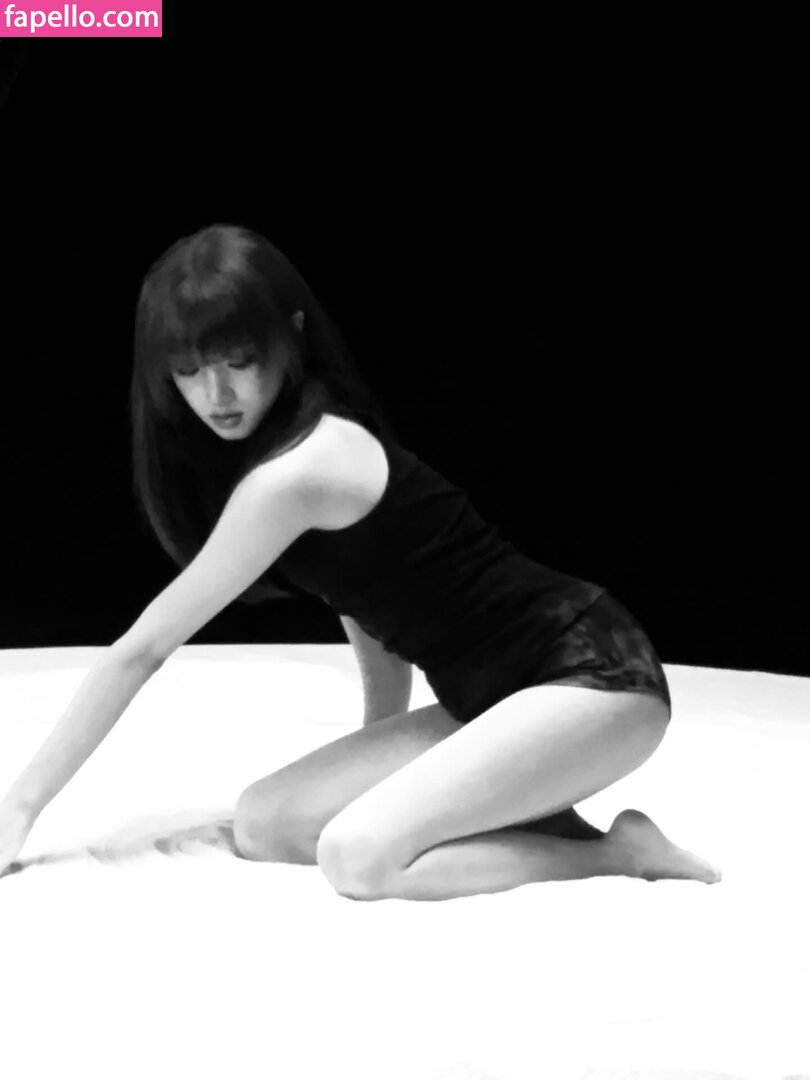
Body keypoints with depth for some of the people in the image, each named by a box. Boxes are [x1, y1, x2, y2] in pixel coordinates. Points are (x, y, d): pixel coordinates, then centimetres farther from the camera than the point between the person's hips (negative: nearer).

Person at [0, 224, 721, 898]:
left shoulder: (297, 472, -22)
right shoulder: (311, 433, 7)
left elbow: (142, 648, -16)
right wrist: (383, 763, 18)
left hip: (597, 676, -9)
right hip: (502, 695, 9)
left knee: (359, 857, -25)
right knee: (265, 824, -2)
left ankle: (617, 850, -8)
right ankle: (528, 819, 4)